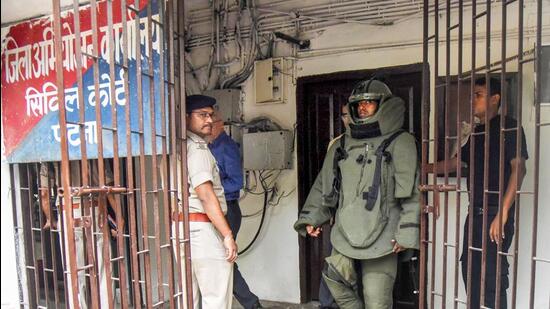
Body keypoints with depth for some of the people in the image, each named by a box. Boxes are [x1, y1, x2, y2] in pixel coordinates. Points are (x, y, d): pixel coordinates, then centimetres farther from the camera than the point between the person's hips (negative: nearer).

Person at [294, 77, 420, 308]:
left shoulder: (399, 142, -1)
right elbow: (324, 185, 17)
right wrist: (310, 218, 10)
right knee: (340, 289, 6)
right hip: (344, 236, 5)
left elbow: (411, 193, -7)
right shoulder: (342, 145, 13)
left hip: (380, 239, -4)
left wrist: (406, 233, -11)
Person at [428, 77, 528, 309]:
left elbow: (518, 169, -14)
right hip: (475, 213, 8)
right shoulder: (477, 132, 17)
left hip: (496, 214, -8)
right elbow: (453, 163, 24)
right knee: (471, 271, 13)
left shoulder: (508, 126, -5)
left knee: (492, 277, -6)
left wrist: (503, 213, -21)